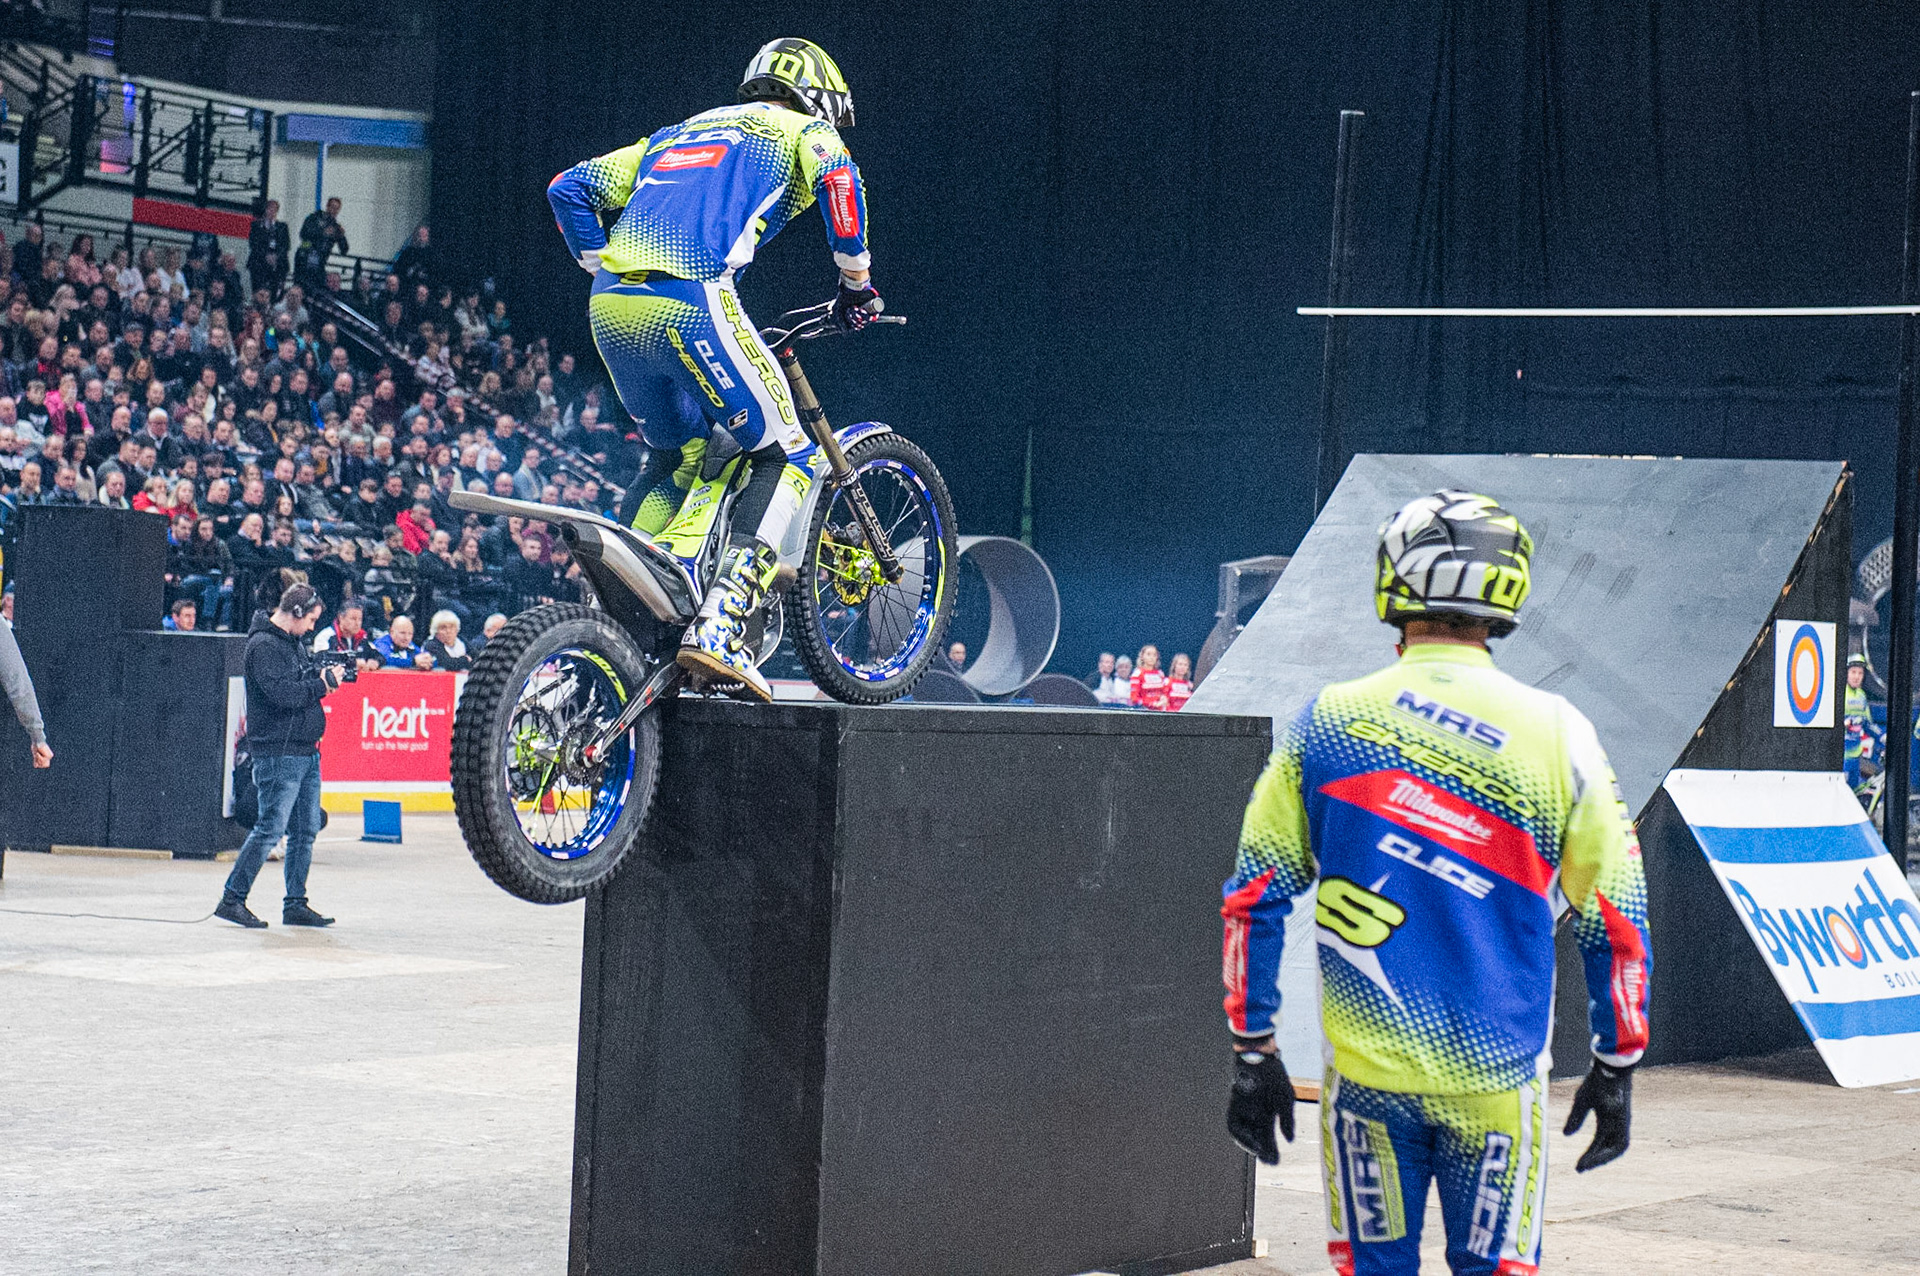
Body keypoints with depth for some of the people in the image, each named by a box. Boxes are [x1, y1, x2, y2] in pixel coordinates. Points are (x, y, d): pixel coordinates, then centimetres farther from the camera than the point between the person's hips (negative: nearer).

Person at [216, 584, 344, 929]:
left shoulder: (294, 642, 17)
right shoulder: (263, 645, -12)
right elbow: (282, 693, -22)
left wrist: (325, 673, 3)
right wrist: (322, 685, -12)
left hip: (306, 751, 10)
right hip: (278, 752, -10)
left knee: (306, 830, 10)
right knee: (271, 828, -10)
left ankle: (295, 904, 16)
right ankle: (232, 899, -4)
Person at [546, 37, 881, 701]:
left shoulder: (675, 134, 34)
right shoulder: (798, 129, 17)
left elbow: (570, 188, 29)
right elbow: (837, 178, -6)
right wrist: (856, 281, 4)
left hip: (609, 309, 7)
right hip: (692, 303, -6)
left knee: (674, 457, 27)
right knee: (785, 456, 5)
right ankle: (719, 627, -13)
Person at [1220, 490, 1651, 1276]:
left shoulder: (1326, 722, -1)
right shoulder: (1557, 733, -4)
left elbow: (1255, 895, 2)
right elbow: (1615, 920, 2)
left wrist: (1252, 1053, 9)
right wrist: (1616, 1066, 12)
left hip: (1366, 1072, 1)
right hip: (1495, 1077, -1)